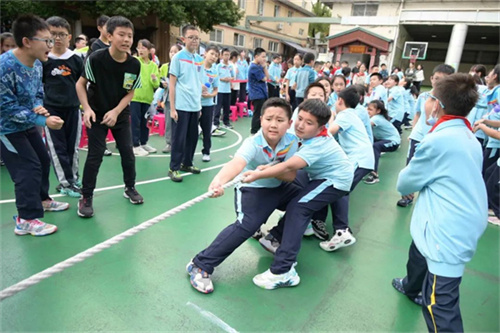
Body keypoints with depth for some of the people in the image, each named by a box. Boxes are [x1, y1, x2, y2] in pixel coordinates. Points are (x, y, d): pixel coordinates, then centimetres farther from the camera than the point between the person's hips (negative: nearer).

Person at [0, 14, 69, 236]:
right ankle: (27, 220, 1)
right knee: (29, 168, -10)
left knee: (43, 161, 17)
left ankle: (42, 199, 38)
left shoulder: (37, 64, -5)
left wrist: (38, 107, -15)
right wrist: (44, 121, -29)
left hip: (28, 125, 8)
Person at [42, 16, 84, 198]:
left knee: (73, 146, 10)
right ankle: (65, 183, 10)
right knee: (57, 148, 2)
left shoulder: (76, 59, 1)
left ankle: (73, 178, 25)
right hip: (51, 109, -1)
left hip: (73, 108, 2)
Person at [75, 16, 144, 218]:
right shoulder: (95, 59, -20)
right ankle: (86, 197, 11)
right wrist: (87, 108, -21)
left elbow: (130, 93, -3)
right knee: (95, 155, -4)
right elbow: (81, 84, -9)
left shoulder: (135, 64, -11)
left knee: (128, 153, 6)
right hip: (97, 115, -3)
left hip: (121, 115, 3)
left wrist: (116, 111, -16)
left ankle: (130, 188, 27)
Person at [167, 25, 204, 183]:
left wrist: (199, 104, 14)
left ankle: (187, 163, 28)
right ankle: (174, 168, 11)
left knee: (193, 137, 12)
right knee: (179, 138, -1)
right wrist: (172, 108, -11)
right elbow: (172, 84, -7)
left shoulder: (200, 59, 10)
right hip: (181, 106, -6)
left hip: (195, 106, 6)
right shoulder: (178, 57, -5)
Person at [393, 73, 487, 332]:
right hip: (465, 224, 10)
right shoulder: (468, 137, 7)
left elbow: (404, 184, -9)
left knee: (439, 303, -8)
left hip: (449, 234, -10)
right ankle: (411, 287, 62)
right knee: (418, 251, 34)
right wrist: (425, 175, 9)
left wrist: (414, 170, 10)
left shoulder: (438, 140, -22)